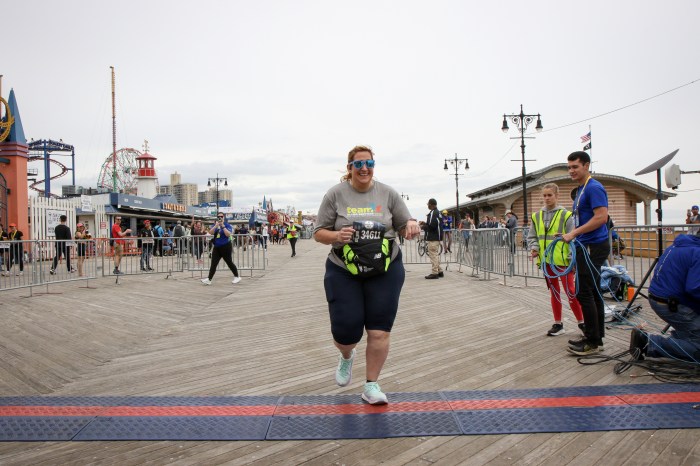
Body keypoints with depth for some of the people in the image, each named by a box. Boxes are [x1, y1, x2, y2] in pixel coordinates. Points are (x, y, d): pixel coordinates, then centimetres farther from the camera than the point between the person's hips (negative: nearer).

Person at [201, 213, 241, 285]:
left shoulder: (227, 225, -6)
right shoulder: (215, 225, 10)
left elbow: (228, 234, -21)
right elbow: (210, 232, -6)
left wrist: (223, 226, -23)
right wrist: (216, 226, -18)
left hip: (226, 247, -5)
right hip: (216, 247, 5)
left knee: (229, 262, 3)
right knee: (213, 264, 0)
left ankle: (237, 277, 18)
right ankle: (209, 279, -1)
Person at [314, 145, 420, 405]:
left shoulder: (387, 194, 2)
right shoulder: (335, 194, -2)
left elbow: (404, 227, 7)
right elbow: (319, 233, 0)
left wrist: (411, 226, -17)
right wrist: (336, 236, -21)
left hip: (385, 272, 1)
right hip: (343, 273, -1)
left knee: (379, 332, -1)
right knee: (345, 332, 0)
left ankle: (371, 386, 18)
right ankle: (346, 357, 37)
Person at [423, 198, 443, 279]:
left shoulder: (432, 213, -16)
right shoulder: (438, 212, 16)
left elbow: (432, 225, -23)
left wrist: (423, 226, -7)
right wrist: (425, 223, 14)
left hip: (432, 238, -10)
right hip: (437, 237, 10)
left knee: (433, 255, -6)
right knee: (436, 254, 17)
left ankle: (434, 273, -4)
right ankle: (439, 271, 22)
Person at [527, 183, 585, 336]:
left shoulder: (566, 215, -6)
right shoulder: (537, 216, 6)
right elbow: (532, 236, 14)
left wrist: (572, 260, -11)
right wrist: (534, 248, -5)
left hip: (563, 261, -4)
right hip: (547, 261, 5)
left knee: (571, 292, -1)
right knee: (554, 293, 13)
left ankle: (582, 322, 14)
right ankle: (558, 324, 22)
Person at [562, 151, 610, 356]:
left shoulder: (594, 188, -13)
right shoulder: (581, 190, 17)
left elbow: (601, 217, -23)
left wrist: (574, 233, -21)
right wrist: (573, 234, 18)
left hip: (593, 247, -10)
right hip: (587, 247, 10)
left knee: (585, 293, -8)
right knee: (593, 293, 13)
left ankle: (593, 342, -1)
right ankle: (596, 337, 21)